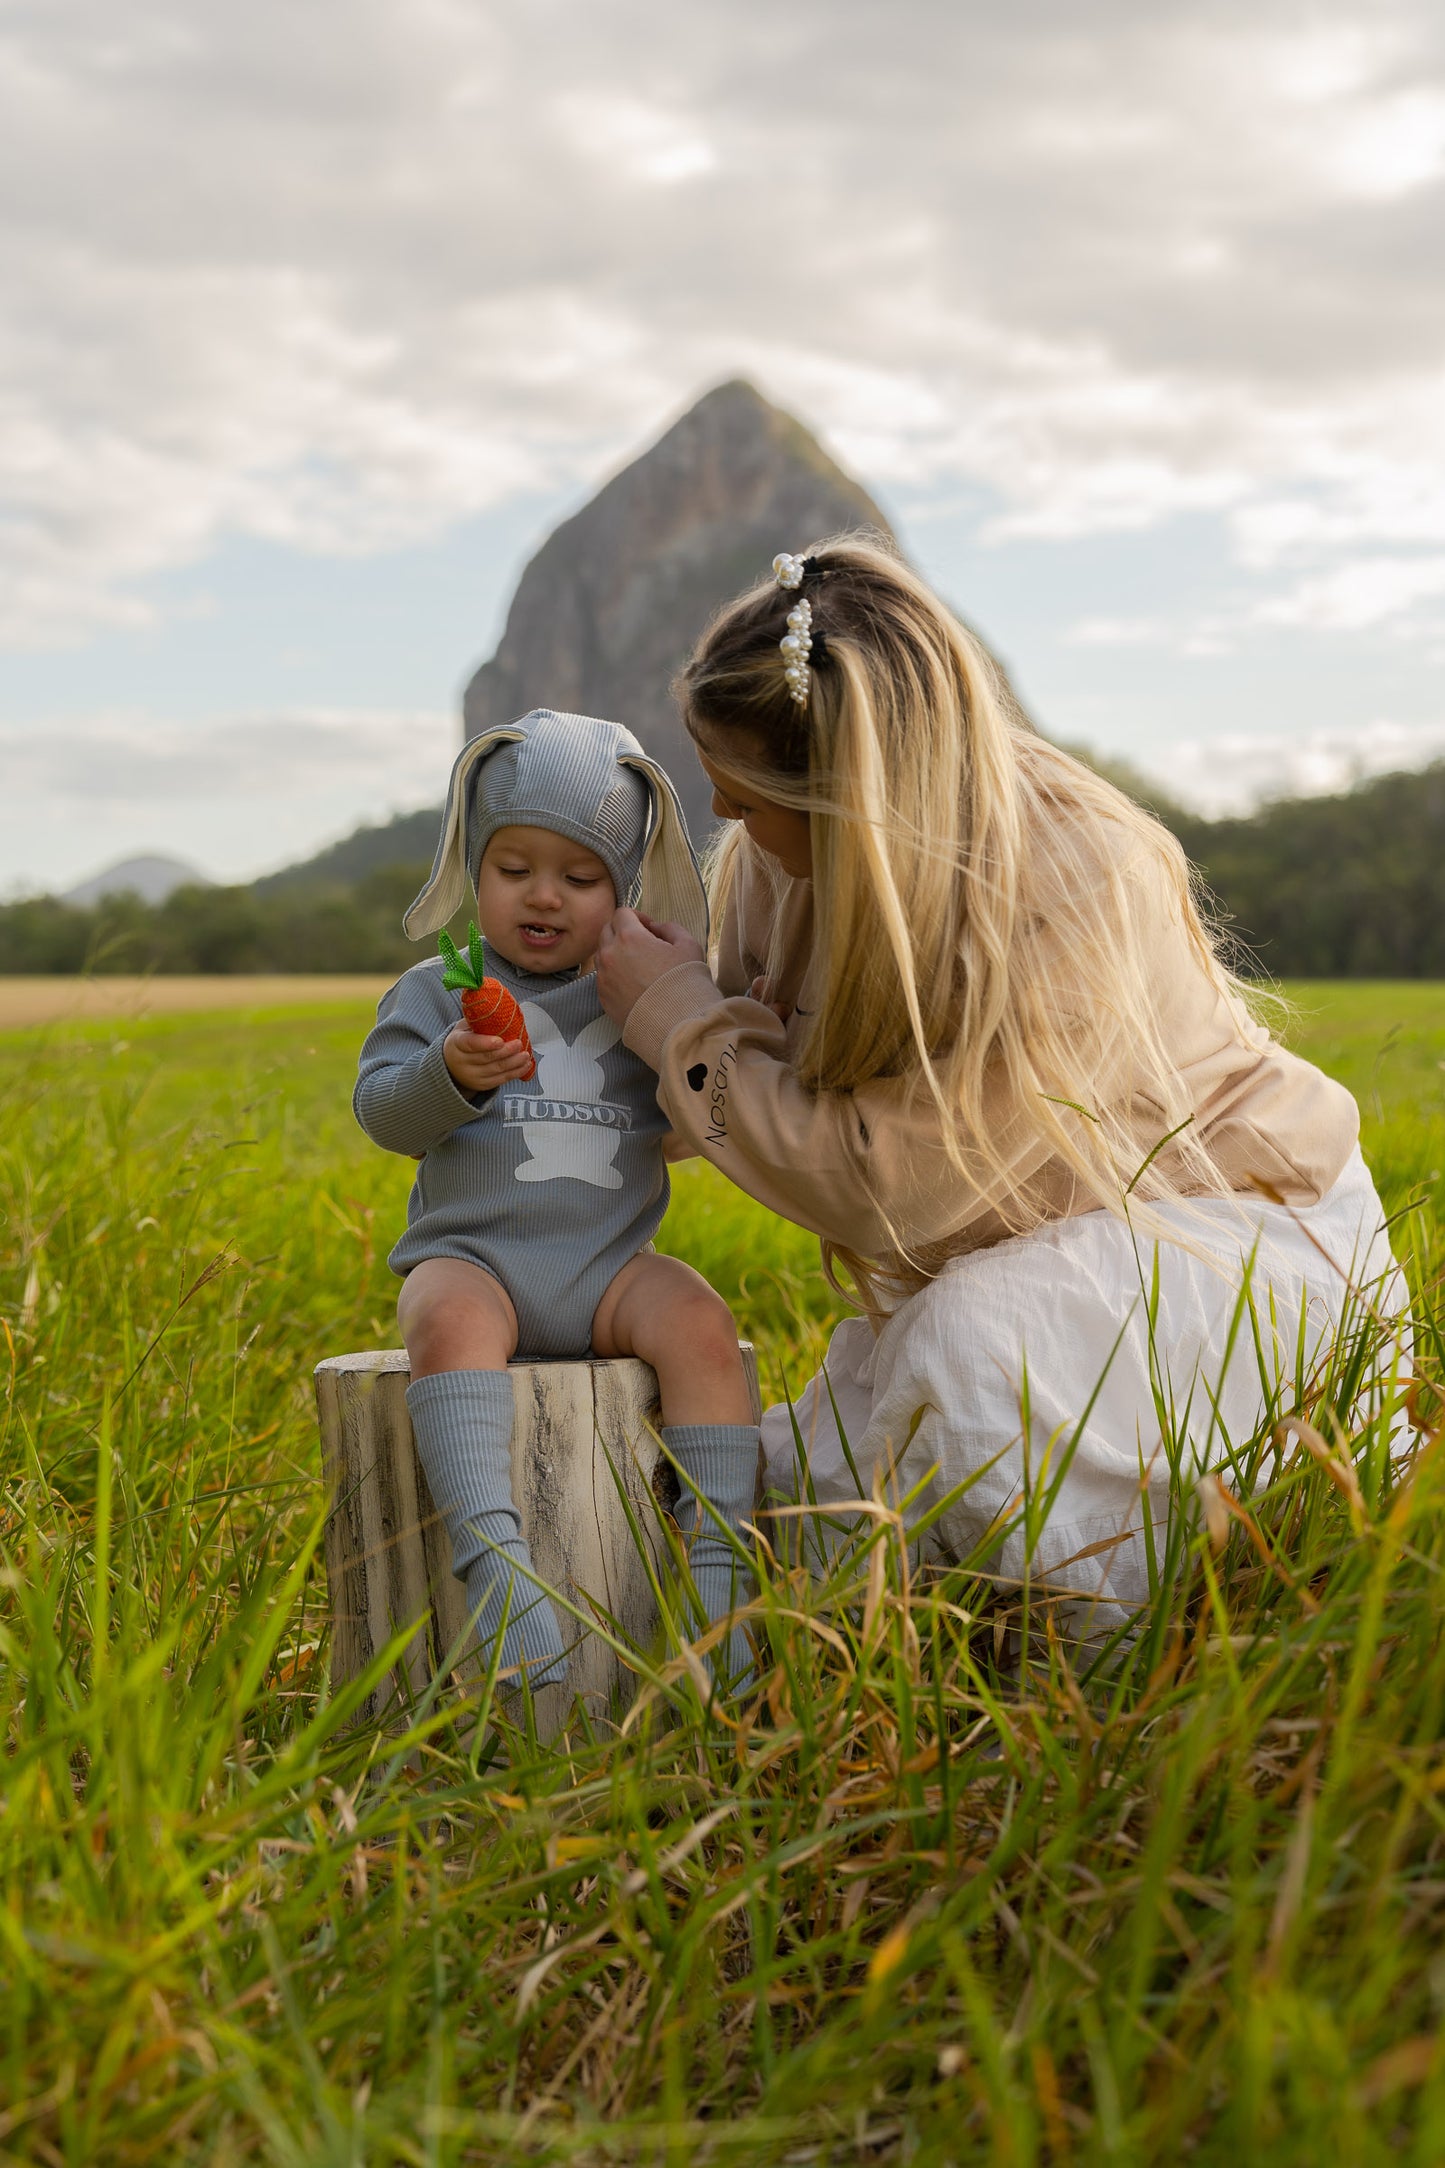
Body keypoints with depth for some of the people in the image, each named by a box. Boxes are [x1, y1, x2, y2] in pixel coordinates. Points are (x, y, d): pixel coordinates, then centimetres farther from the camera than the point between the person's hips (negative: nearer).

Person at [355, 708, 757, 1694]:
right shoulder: (437, 990, 10)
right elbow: (381, 1111, 0)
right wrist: (450, 1074, -22)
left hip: (612, 1261, 2)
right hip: (472, 1253, -1)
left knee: (700, 1324, -28)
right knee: (449, 1325, -36)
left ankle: (714, 1571, -27)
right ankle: (495, 1567, -45)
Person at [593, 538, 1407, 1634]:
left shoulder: (1075, 890, -31)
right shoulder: (793, 860, -8)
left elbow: (890, 1183, -29)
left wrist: (681, 1019, -21)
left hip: (1247, 1225, -7)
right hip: (1025, 1245, 8)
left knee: (969, 1341, -35)